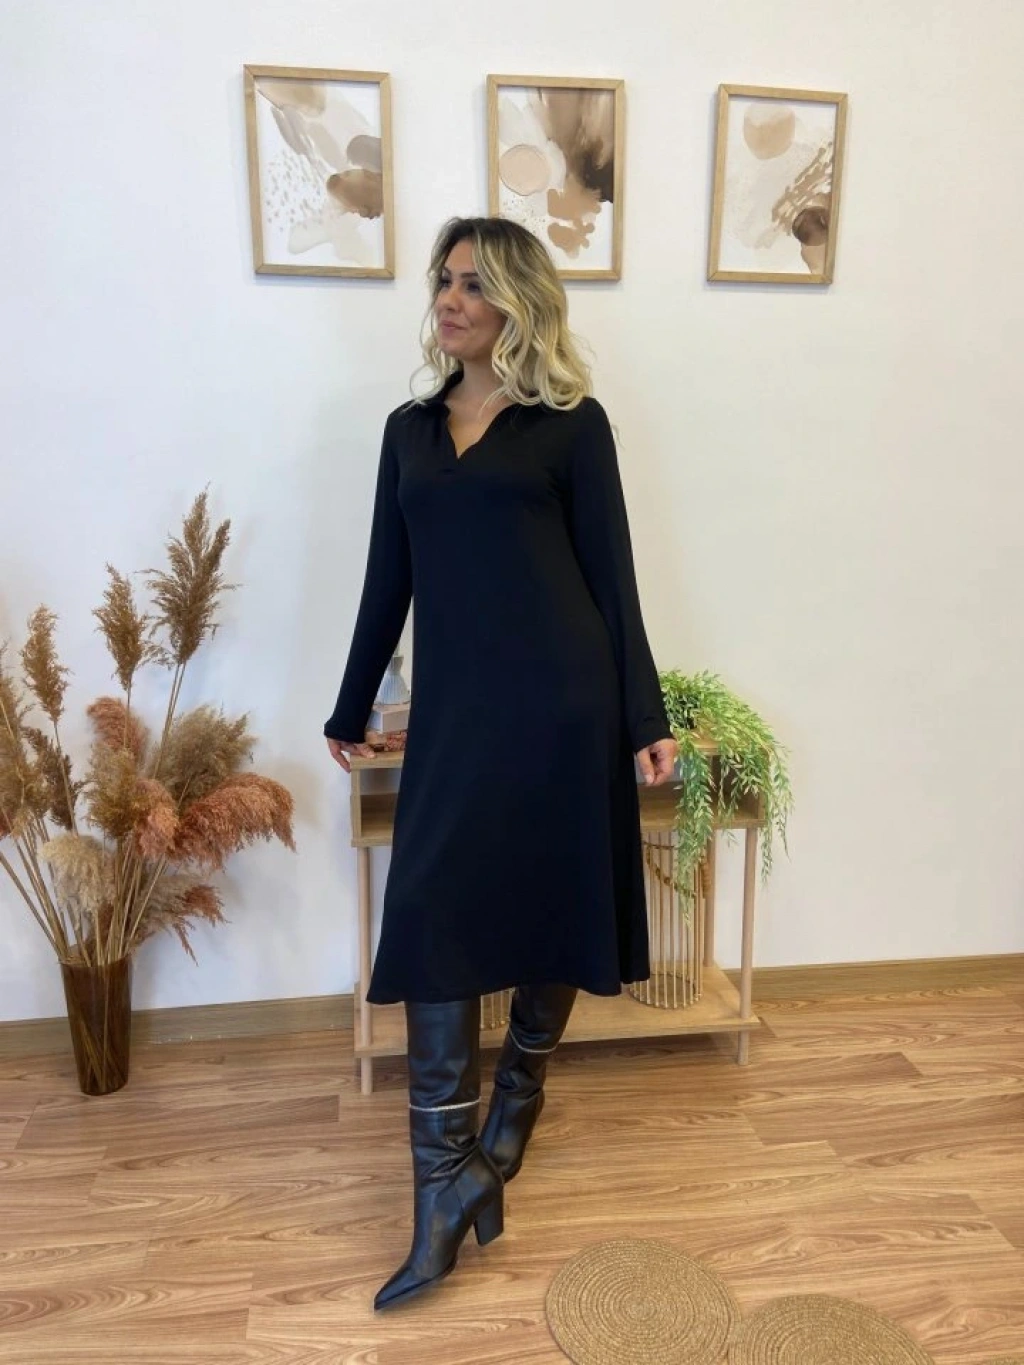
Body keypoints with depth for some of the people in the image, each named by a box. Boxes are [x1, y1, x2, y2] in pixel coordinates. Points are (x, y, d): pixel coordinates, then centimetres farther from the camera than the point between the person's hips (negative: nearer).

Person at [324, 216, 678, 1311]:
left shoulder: (573, 423, 4)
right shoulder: (409, 428, 16)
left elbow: (611, 575, 3)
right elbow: (387, 582, 18)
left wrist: (645, 717, 0)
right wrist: (351, 708, 20)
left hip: (561, 697, -3)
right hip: (452, 706, 3)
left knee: (550, 896, 7)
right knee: (430, 912, -4)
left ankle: (520, 1087, 33)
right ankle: (446, 1182, 6)